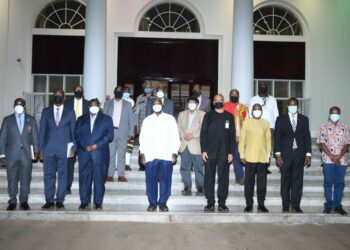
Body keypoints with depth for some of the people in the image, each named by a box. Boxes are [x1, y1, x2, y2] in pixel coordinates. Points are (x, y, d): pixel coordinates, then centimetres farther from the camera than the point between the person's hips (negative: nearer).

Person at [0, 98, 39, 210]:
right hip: (12, 154, 0)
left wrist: (36, 151, 0)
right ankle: (12, 202, 12)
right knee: (12, 179, 3)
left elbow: (35, 136, 7)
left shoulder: (31, 120, 9)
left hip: (26, 154, 0)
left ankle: (24, 201, 11)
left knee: (25, 179, 2)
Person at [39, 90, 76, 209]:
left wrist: (73, 148, -1)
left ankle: (60, 201, 9)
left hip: (64, 149, -1)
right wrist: (41, 149, 3)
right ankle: (49, 201, 10)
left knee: (62, 176, 1)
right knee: (48, 175, 2)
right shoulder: (46, 111, 9)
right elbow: (42, 131, 8)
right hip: (49, 149, 1)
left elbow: (73, 131, 6)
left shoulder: (70, 112, 7)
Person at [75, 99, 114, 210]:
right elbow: (77, 135, 8)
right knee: (84, 178, 1)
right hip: (84, 153, 2)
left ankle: (98, 203, 6)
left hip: (100, 153, -2)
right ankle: (84, 202, 8)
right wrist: (85, 146, -9)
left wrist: (97, 145, -9)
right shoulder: (81, 119, 17)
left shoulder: (106, 119, 11)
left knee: (99, 179, -1)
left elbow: (110, 135, 1)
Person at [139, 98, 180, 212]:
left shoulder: (170, 119, 9)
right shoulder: (147, 120, 13)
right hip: (150, 155, 1)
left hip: (166, 155, -1)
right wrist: (143, 153, 2)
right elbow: (143, 138, 10)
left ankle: (163, 203, 10)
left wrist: (174, 153, -2)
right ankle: (152, 203, 11)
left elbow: (175, 137, 6)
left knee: (165, 180, -2)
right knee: (151, 180, 0)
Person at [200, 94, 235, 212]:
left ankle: (222, 203, 9)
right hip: (209, 152, 0)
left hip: (224, 153, 0)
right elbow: (203, 133, 5)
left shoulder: (229, 116, 8)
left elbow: (232, 135, 7)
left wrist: (231, 152, -1)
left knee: (223, 178, 2)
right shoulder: (208, 116, 8)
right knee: (209, 177, 1)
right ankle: (210, 202, 9)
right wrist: (203, 150, -4)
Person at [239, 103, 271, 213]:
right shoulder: (246, 123, 3)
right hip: (250, 157, -1)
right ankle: (249, 204, 11)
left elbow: (268, 139, 9)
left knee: (262, 182, 4)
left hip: (263, 157, 1)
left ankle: (261, 205, 13)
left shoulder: (266, 123, 8)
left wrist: (268, 154, 4)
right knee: (249, 182, 2)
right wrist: (242, 154, -3)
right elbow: (242, 139, 2)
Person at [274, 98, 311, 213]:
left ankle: (296, 205, 8)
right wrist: (278, 154, -6)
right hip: (285, 155, -1)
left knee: (297, 181, 2)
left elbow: (307, 137, 8)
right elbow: (277, 137, 2)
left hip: (299, 155, 1)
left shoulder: (304, 119, 10)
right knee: (285, 181, 1)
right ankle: (285, 206, 8)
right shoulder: (281, 119, 6)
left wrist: (308, 154, 1)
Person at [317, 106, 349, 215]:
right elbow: (322, 143, -3)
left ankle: (338, 205, 12)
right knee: (328, 182, 2)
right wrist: (331, 156, -11)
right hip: (328, 159, -2)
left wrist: (339, 156, -9)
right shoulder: (324, 127, 3)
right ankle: (328, 205, 9)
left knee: (340, 183, 4)